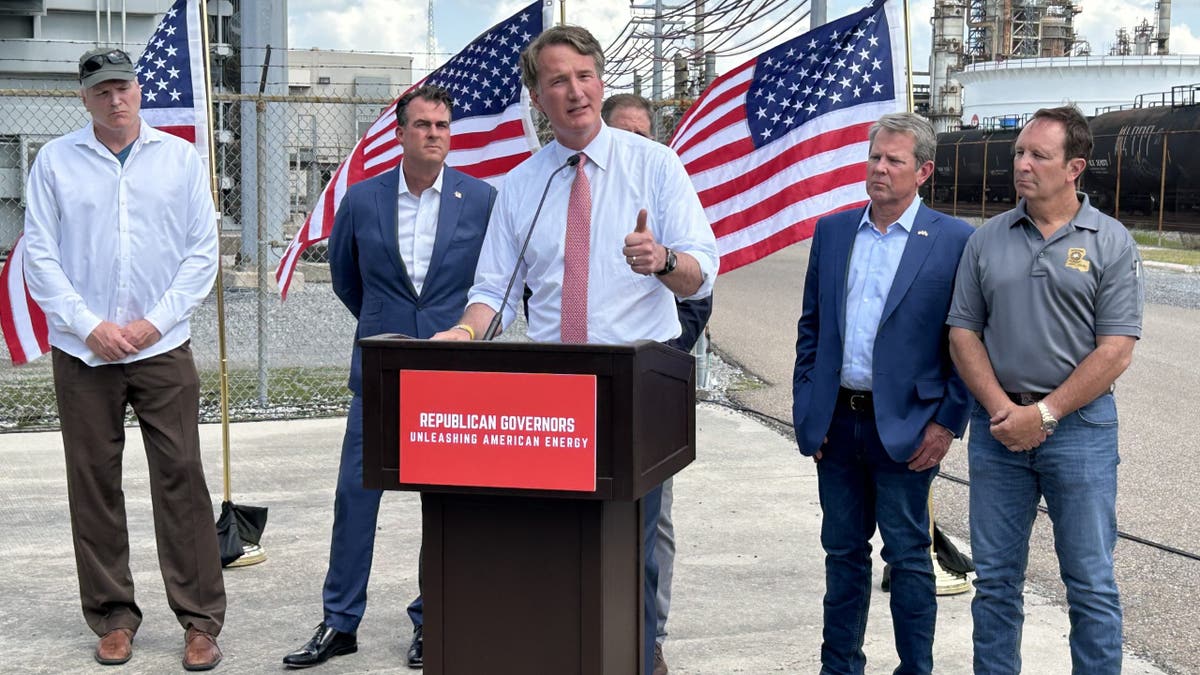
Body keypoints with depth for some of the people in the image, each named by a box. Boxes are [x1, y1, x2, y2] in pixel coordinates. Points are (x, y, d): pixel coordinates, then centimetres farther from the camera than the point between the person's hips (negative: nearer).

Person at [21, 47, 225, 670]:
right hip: (83, 353, 1)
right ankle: (113, 618, 16)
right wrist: (91, 327, -8)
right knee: (94, 484, 5)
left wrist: (153, 323, -6)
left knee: (181, 479, -3)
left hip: (163, 349, -1)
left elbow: (203, 252, 2)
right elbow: (40, 257, 2)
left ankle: (200, 619, 5)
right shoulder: (55, 162, 5)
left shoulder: (180, 158, 5)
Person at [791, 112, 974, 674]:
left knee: (908, 557, 6)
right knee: (843, 551, 15)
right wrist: (805, 408, 6)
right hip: (836, 420, 4)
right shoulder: (832, 231, 7)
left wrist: (947, 422, -9)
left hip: (903, 426, -4)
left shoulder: (955, 241, -6)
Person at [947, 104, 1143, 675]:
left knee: (1091, 584, 4)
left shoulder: (1111, 243, -3)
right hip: (997, 427, 3)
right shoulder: (987, 239, 5)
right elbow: (963, 333, 5)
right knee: (995, 579, 11)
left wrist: (1044, 414, -13)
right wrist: (1000, 409, -8)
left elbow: (1115, 351, -8)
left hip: (1079, 426, -3)